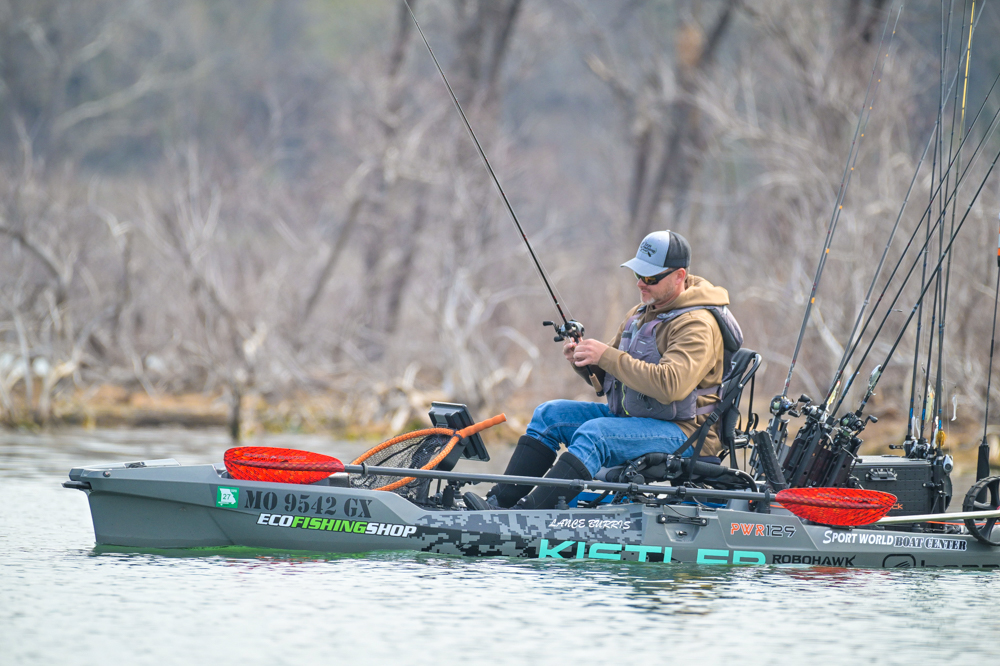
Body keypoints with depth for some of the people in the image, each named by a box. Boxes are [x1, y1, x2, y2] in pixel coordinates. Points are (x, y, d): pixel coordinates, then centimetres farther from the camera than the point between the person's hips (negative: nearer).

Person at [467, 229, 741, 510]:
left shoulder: (698, 324, -16)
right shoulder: (642, 313, 14)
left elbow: (670, 385, -30)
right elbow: (607, 375, 19)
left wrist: (607, 356, -25)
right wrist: (583, 360, -5)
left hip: (681, 432, -10)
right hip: (630, 417, 10)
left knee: (593, 433, -32)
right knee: (549, 414, 1)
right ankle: (499, 501, -11)